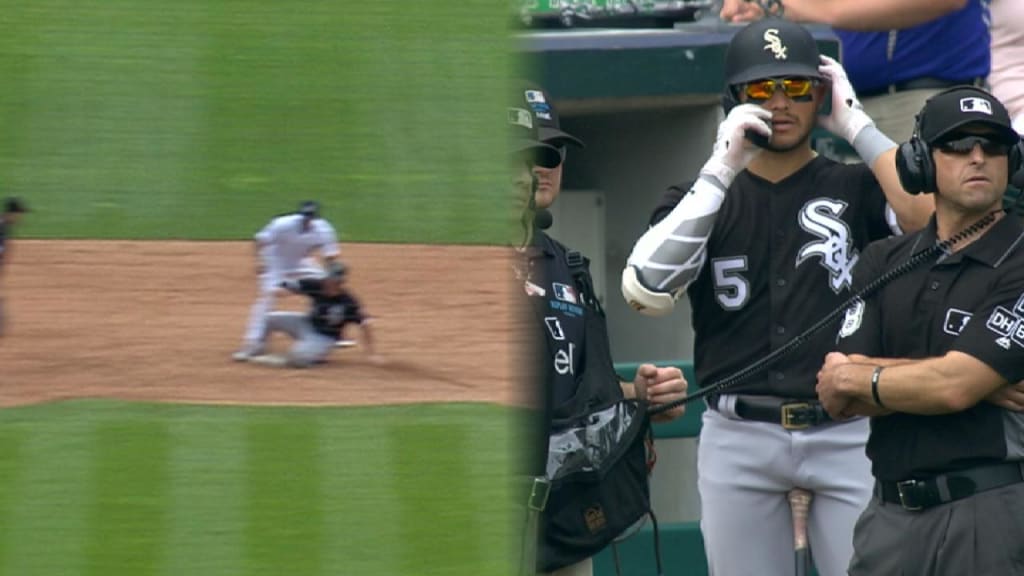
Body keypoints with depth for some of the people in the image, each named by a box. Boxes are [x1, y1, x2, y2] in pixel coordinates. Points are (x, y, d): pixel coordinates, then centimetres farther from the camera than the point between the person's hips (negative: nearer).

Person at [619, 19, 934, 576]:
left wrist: (856, 127, -6)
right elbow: (645, 290, -7)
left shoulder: (857, 188, 10)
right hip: (738, 440, 1)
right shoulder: (699, 198, 12)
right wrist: (721, 170, -10)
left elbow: (929, 217, -12)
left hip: (846, 436, -1)